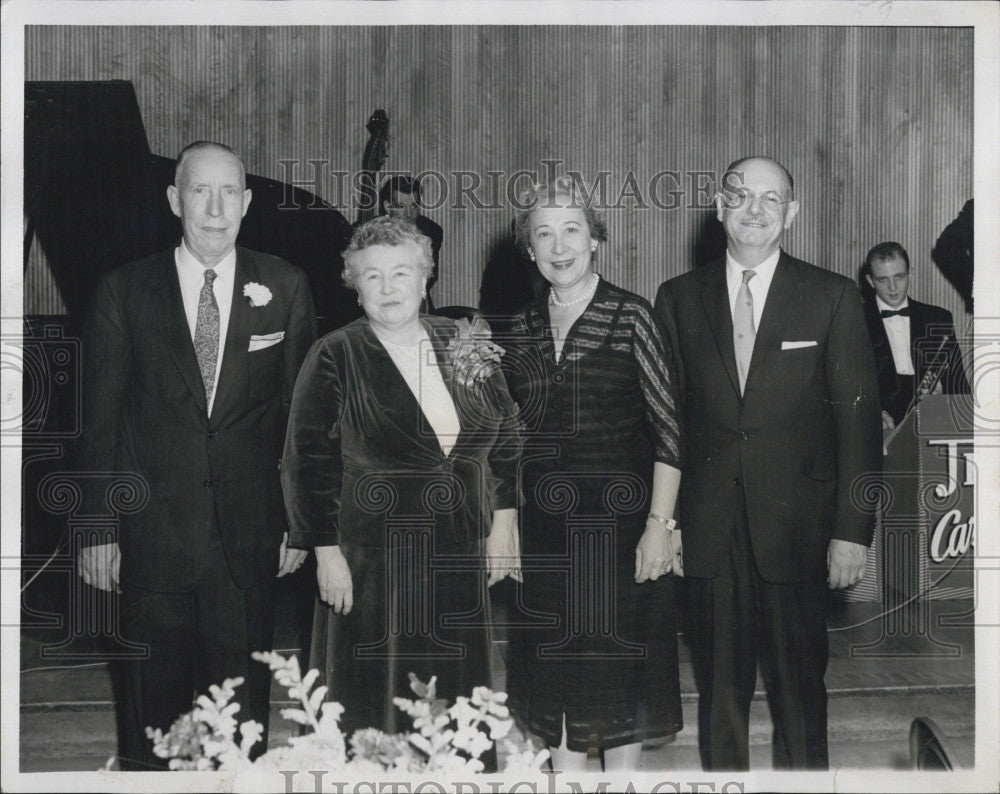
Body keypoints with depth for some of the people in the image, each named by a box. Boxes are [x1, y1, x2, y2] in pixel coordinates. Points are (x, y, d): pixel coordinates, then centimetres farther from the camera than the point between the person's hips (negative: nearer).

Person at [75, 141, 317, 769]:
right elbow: (101, 422, 2)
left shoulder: (286, 288, 2)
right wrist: (98, 529, 0)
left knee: (244, 711, 10)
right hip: (153, 538, 0)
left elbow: (302, 412, 4)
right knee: (153, 701, 11)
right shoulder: (124, 292, 1)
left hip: (251, 542, 0)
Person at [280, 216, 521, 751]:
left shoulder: (463, 346, 7)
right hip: (369, 566, -3)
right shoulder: (335, 357, -4)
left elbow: (504, 438, 13)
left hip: (459, 564, 4)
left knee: (455, 710, 9)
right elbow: (307, 461, -4)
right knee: (373, 711, 1)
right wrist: (326, 552, -9)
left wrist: (503, 525, 8)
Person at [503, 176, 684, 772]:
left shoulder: (631, 316, -5)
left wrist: (659, 524, -15)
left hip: (619, 520, -4)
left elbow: (669, 428, -8)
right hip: (545, 526, 4)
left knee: (618, 663, 4)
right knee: (556, 664, 10)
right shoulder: (526, 327, 9)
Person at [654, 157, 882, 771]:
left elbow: (859, 419, -1)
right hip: (707, 531, 2)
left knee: (800, 690, 6)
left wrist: (853, 530, -7)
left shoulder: (833, 298, 2)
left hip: (796, 529, -1)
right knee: (719, 691, 10)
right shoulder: (678, 298, 7)